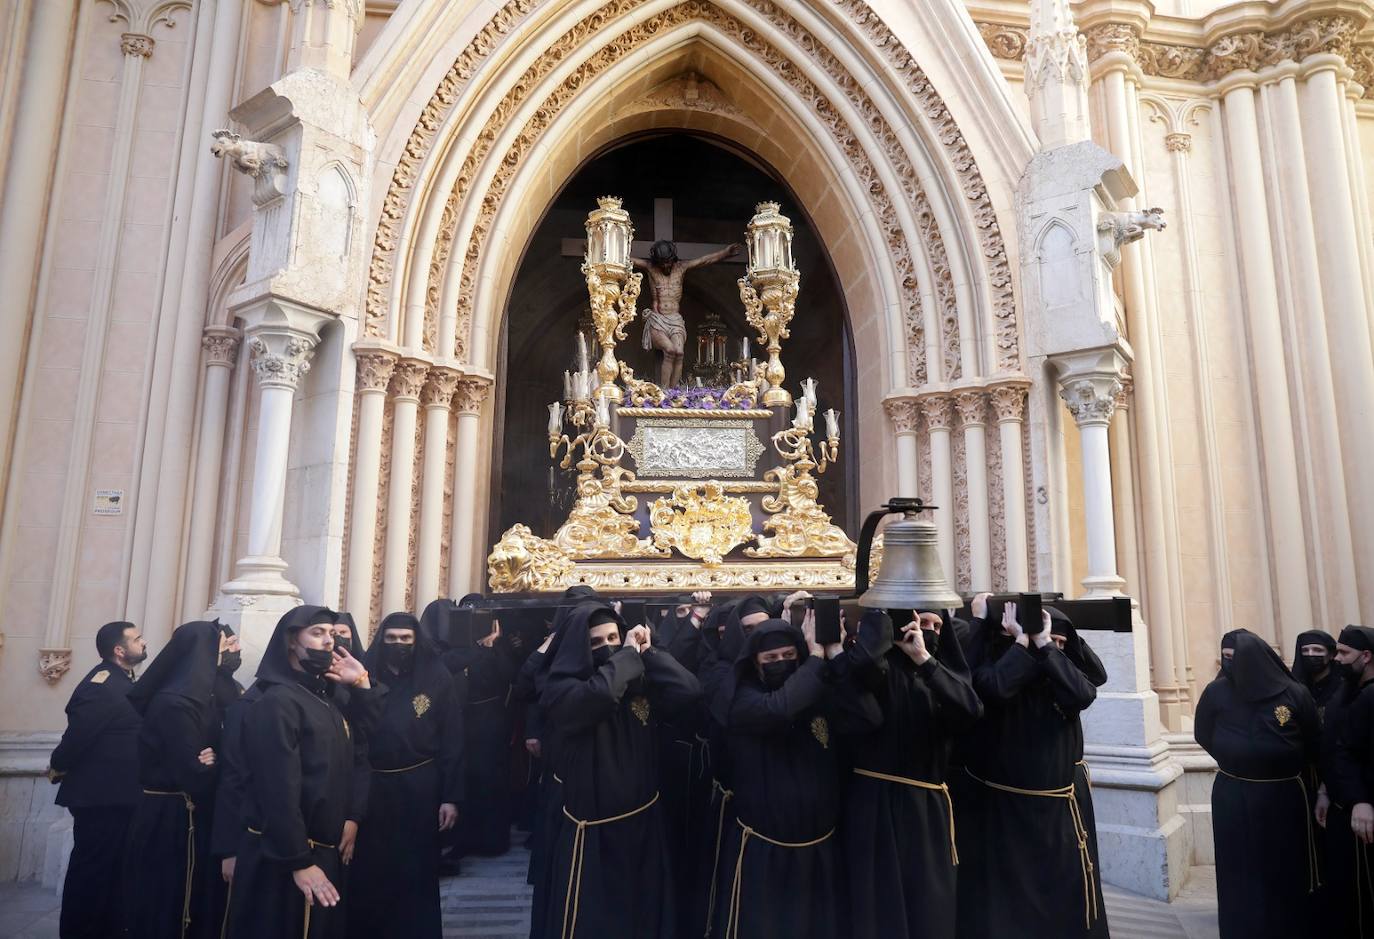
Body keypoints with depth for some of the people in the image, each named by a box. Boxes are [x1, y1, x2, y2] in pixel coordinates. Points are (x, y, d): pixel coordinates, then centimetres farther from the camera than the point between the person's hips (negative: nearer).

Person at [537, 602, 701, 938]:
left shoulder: (641, 681, 1)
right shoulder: (561, 689, -15)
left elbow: (688, 690, -14)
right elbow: (600, 693, -36)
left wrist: (647, 653, -12)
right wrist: (629, 654, -22)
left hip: (643, 821, 5)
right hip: (593, 830, -5)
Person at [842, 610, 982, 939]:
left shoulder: (937, 671, 8)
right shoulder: (881, 667, -11)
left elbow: (971, 711, -11)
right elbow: (863, 659, -37)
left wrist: (926, 661, -18)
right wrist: (879, 613, -22)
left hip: (930, 804, 7)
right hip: (881, 804, -6)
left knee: (932, 909, 15)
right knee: (884, 908, 3)